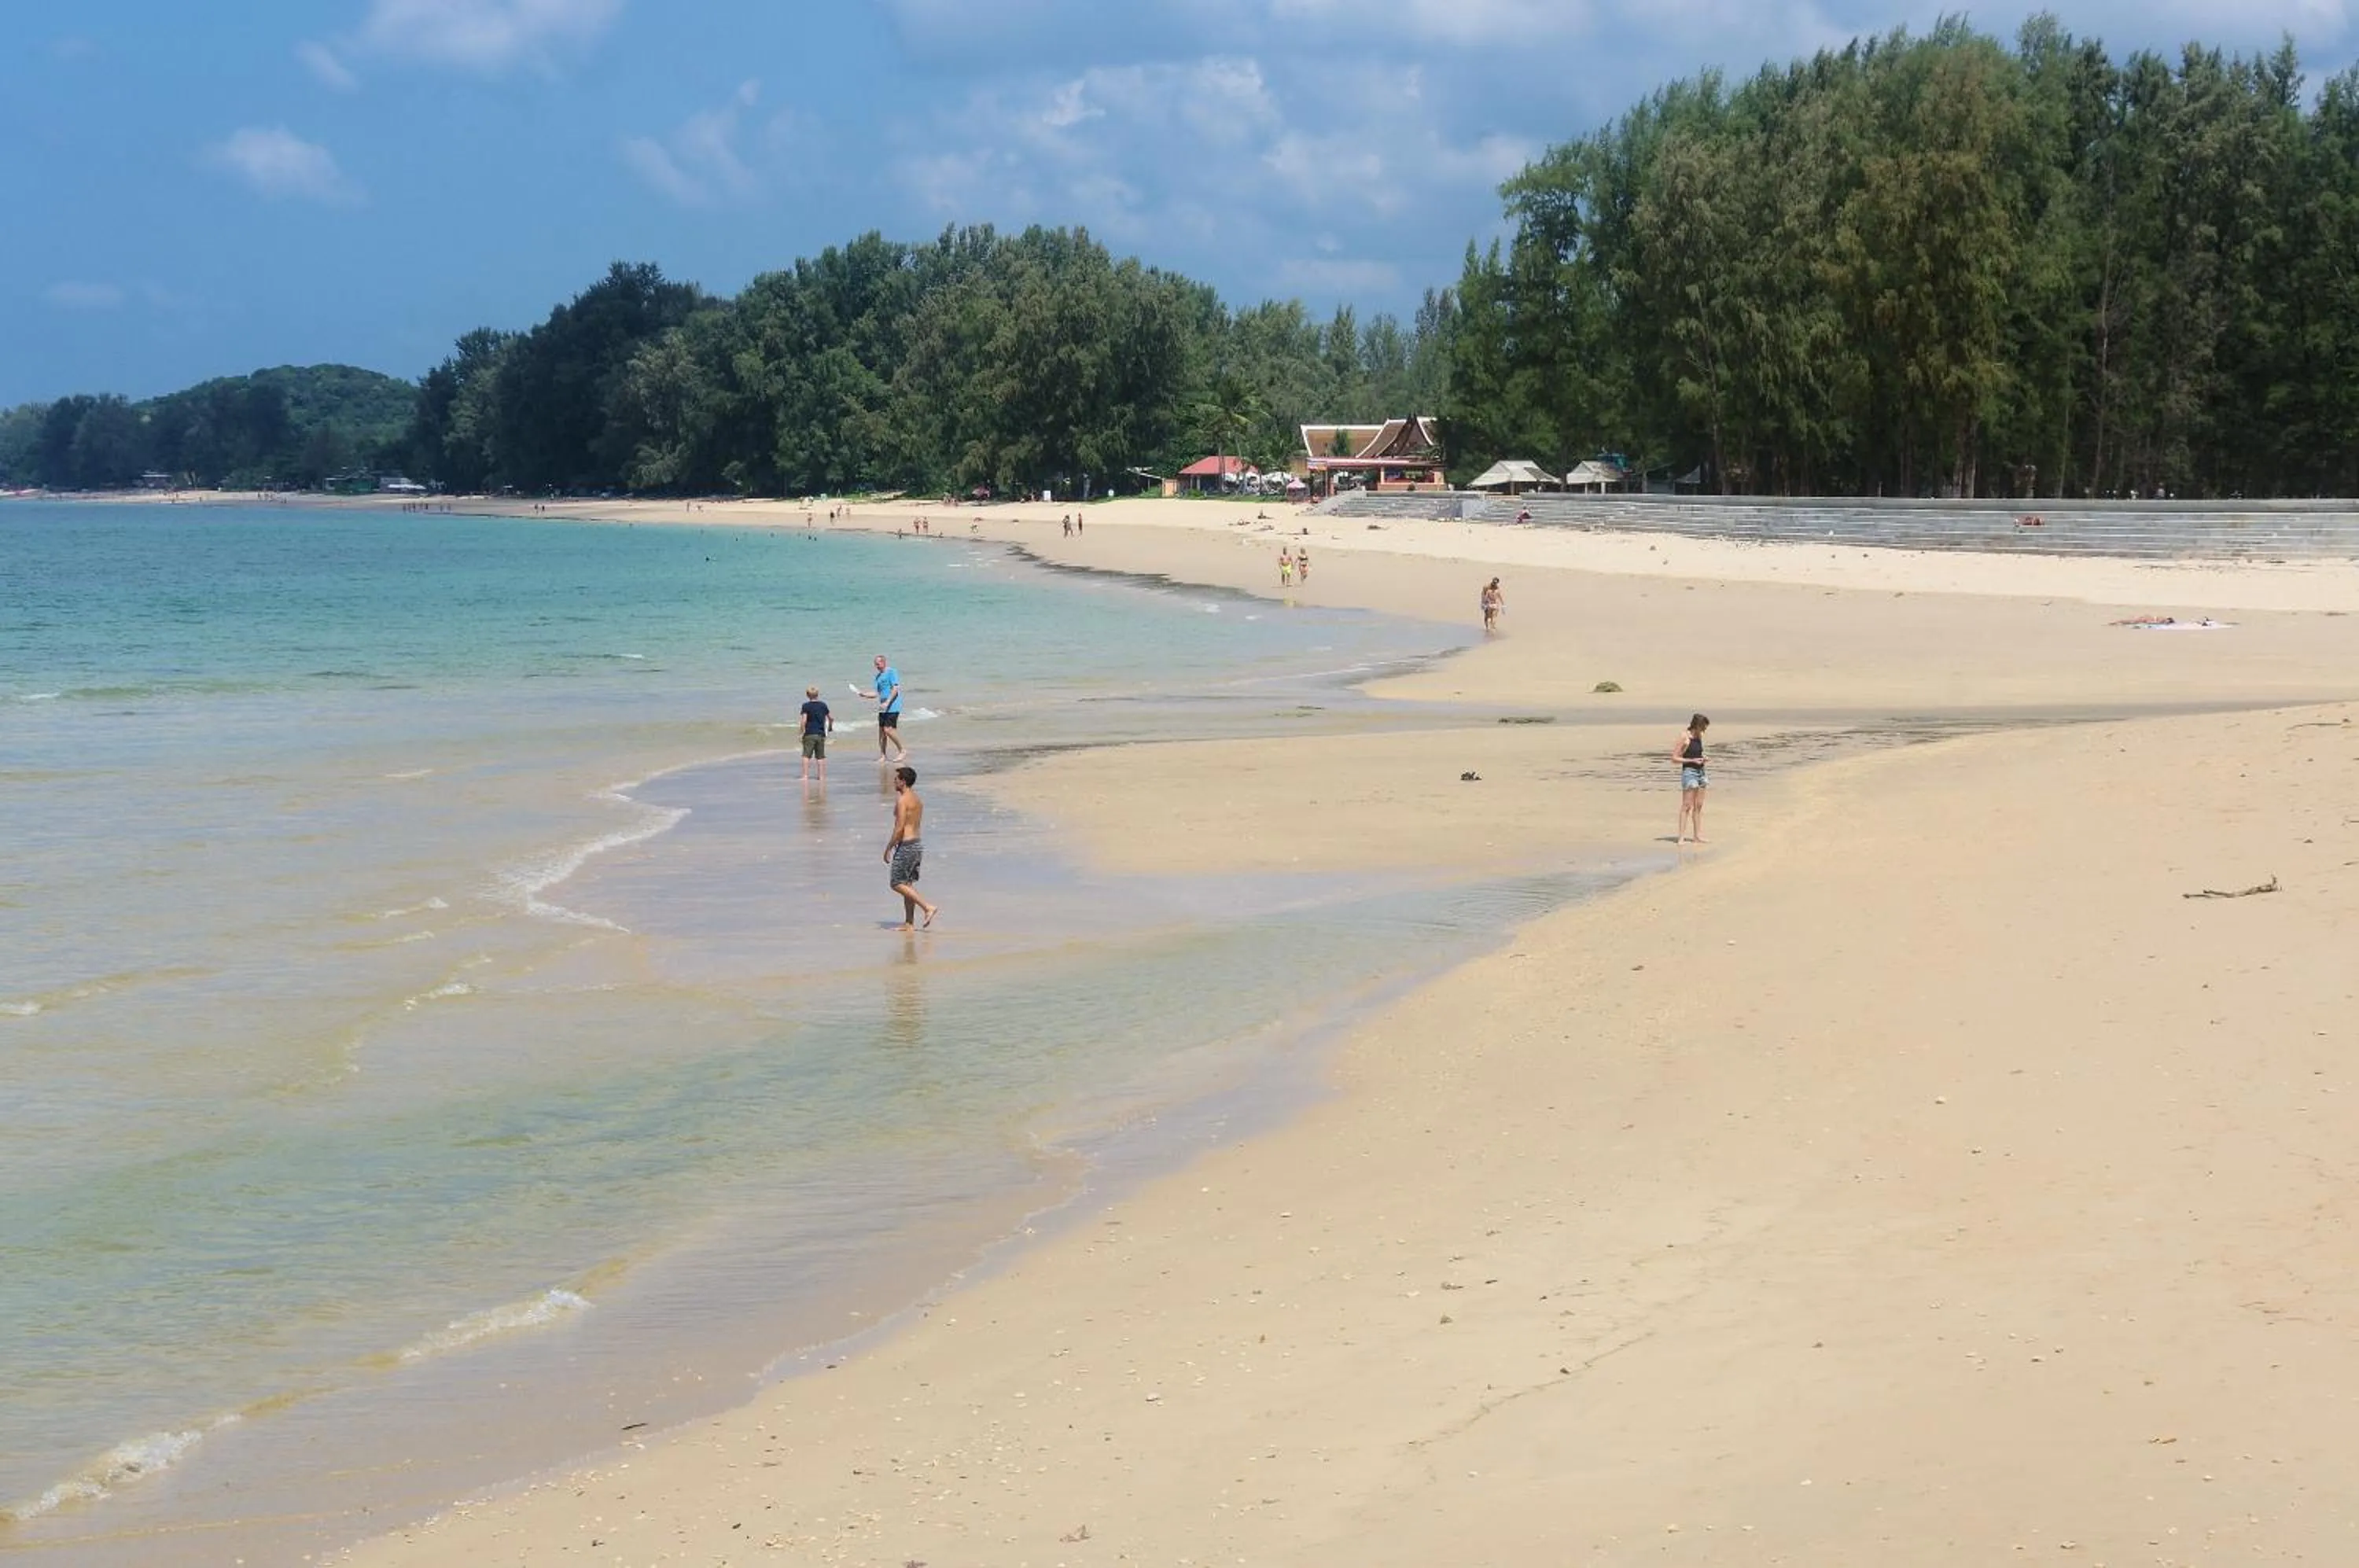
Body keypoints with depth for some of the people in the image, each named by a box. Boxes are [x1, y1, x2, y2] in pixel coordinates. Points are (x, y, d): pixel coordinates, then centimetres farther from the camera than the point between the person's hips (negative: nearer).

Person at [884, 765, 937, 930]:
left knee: (897, 884, -3)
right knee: (908, 883, 13)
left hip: (906, 846, -9)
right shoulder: (917, 800, 13)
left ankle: (928, 907, -11)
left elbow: (900, 828, -20)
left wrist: (888, 848, -13)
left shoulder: (902, 800, -16)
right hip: (918, 843, 9)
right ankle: (909, 923, 13)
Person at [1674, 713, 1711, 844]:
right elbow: (1674, 758, -12)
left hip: (1701, 772, 8)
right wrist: (1693, 760, -18)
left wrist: (1703, 758, 3)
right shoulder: (1685, 738, -12)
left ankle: (1698, 836, 12)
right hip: (1689, 772, -8)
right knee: (1687, 805, -9)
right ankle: (1681, 836, -9)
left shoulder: (1699, 737, 10)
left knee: (1698, 806, 8)